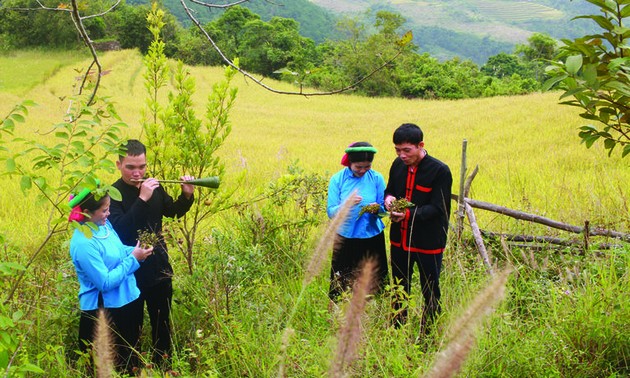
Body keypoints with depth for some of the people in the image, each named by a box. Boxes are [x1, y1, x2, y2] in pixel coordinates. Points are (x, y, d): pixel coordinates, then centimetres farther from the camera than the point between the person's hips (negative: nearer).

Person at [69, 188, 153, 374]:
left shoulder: (104, 224, -1)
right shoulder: (83, 243, -27)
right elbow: (105, 282, -26)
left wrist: (136, 252, -5)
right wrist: (133, 259, -21)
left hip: (129, 300, 9)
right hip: (103, 311, -8)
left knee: (132, 356, 24)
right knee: (114, 366, 9)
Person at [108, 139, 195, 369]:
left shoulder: (153, 186, -1)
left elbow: (173, 212, 15)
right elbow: (119, 231, -30)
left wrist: (186, 196, -5)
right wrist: (142, 199, -36)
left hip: (159, 270, 5)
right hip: (131, 273, -5)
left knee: (162, 324, 19)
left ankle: (163, 367, 37)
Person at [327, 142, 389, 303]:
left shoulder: (377, 178, -2)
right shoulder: (337, 179, -4)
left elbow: (384, 208, 2)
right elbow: (330, 211, -8)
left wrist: (377, 209, -22)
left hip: (372, 237, 1)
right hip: (346, 239, -1)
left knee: (375, 283, 6)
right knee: (341, 284, 4)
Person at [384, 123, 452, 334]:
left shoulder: (440, 171, -15)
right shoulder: (398, 165, 1)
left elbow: (437, 208, -18)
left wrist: (410, 214, -31)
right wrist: (389, 198, -9)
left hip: (428, 243, -5)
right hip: (399, 239, 6)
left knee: (430, 293, 8)